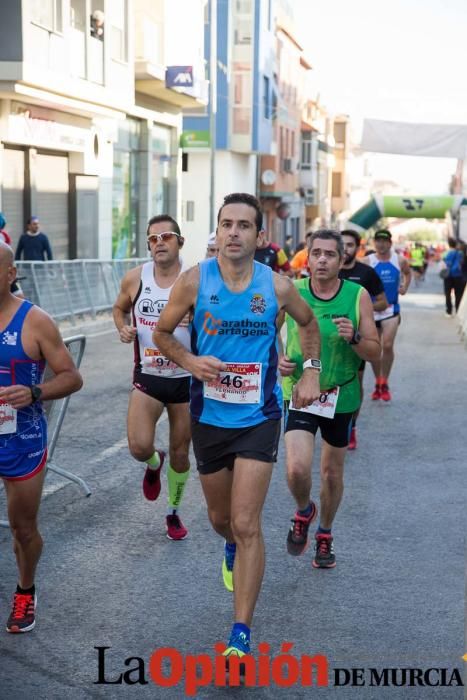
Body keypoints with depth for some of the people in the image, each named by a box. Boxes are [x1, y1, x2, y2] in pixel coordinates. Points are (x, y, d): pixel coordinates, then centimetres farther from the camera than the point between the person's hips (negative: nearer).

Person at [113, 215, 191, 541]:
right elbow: (120, 308, 17)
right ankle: (154, 463, 23)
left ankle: (174, 512, 36)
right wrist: (123, 328, -4)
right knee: (139, 447, -16)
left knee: (180, 453, 11)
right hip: (147, 377, 1)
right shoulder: (135, 278, -3)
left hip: (187, 379, -1)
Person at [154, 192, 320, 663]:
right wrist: (190, 361, -16)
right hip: (209, 417, 2)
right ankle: (232, 551, 57)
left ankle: (242, 634, -2)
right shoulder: (195, 281, -10)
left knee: (246, 525, -9)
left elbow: (307, 323, 14)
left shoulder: (277, 286, -7)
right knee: (220, 517, 19)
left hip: (258, 418, -2)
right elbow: (162, 333, 2)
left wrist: (311, 371, 4)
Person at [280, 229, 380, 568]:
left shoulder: (358, 296, -8)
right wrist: (278, 358, -10)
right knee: (297, 469, -18)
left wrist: (354, 338, -26)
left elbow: (375, 352, -6)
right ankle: (304, 511, 17)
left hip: (341, 396, 1)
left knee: (332, 472, 14)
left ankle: (325, 534, 40)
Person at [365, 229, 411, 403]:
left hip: (391, 309, 0)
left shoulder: (400, 261, 1)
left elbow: (407, 272, 22)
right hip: (371, 309, 0)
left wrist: (405, 287, 8)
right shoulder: (367, 261, -7)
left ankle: (384, 383, 4)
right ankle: (378, 382, 26)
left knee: (388, 346, -12)